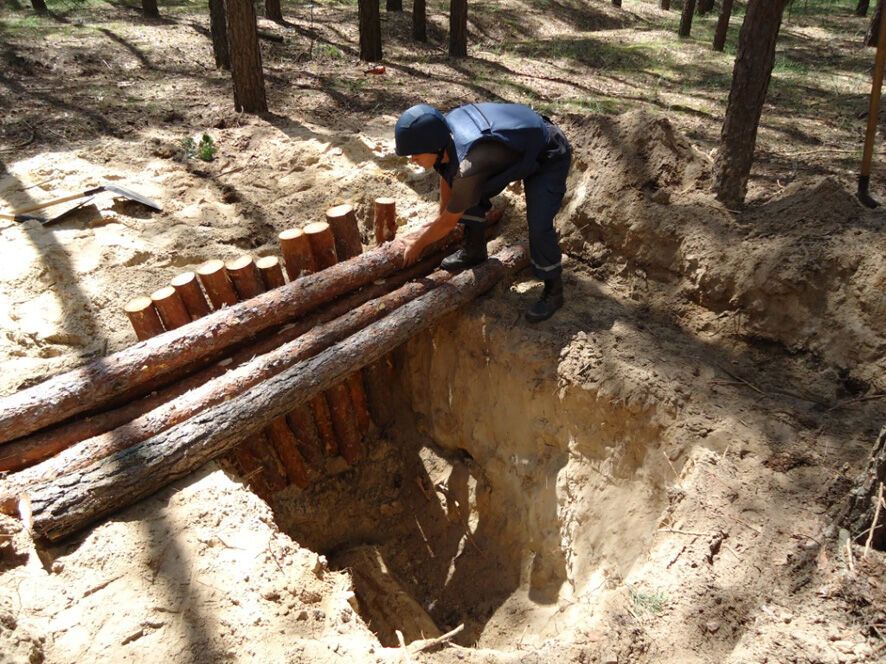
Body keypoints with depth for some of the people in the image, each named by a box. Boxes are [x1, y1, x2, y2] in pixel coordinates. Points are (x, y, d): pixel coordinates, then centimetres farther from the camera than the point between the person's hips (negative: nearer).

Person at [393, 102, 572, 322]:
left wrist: (418, 244, -8)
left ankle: (553, 292, 1)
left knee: (539, 225, -18)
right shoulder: (444, 130, -17)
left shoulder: (468, 167, -40)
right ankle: (475, 251, 21)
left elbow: (448, 223, -24)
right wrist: (440, 217, 15)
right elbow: (448, 175, 6)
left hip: (550, 157, -8)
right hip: (522, 140, 8)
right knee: (469, 192, 3)